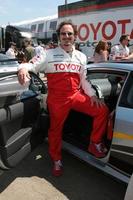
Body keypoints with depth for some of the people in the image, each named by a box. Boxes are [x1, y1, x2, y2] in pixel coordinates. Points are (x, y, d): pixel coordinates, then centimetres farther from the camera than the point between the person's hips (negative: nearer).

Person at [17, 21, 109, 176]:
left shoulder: (81, 57, 12)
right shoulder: (50, 54, -2)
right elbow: (32, 65, -10)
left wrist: (92, 95, 6)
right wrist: (23, 68, -33)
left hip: (76, 95, 4)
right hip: (57, 99, -3)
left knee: (102, 111, -5)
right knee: (55, 129, 7)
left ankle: (95, 144, 12)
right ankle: (56, 160, 31)